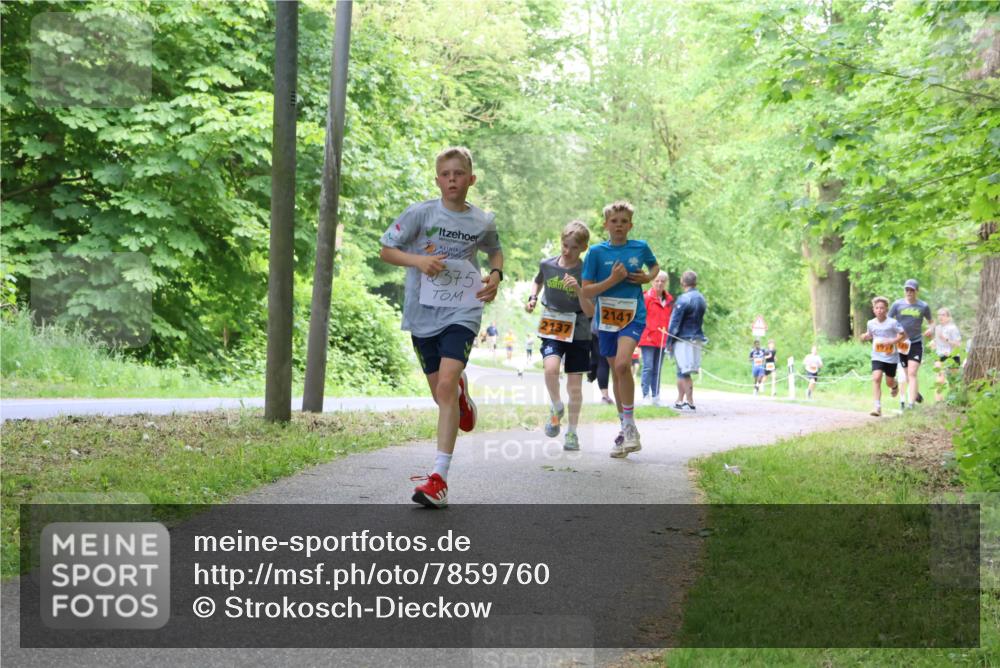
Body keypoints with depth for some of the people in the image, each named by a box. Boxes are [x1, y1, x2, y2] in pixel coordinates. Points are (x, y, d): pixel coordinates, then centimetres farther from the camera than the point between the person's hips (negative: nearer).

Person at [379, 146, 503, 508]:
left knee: (446, 385, -21)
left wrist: (496, 275, 2)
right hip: (422, 314, 2)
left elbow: (495, 250, 23)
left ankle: (439, 478, -21)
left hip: (462, 313, -2)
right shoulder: (420, 213, -4)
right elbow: (386, 250, 1)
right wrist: (418, 260, -17)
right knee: (441, 394, 11)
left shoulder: (483, 222, 1)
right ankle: (462, 394, 53)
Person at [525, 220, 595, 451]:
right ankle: (557, 408, 0)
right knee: (551, 367, -27)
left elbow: (590, 312, -12)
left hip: (578, 332, -1)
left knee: (575, 385, 3)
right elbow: (538, 281, 23)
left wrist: (578, 290, -27)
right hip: (551, 329, 1)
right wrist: (533, 298, 4)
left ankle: (572, 432, 20)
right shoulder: (547, 265, -1)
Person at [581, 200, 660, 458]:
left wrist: (648, 277, 2)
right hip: (606, 317, 2)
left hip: (633, 315, -2)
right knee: (616, 372, 11)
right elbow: (585, 291, -3)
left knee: (622, 364, -25)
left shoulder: (641, 248, 2)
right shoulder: (597, 252, -1)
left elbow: (655, 266, 24)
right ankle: (627, 430, 24)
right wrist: (612, 280, -15)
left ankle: (629, 425, -15)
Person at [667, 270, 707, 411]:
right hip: (697, 339, 8)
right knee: (683, 372, 15)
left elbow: (675, 322, -12)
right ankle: (680, 401, 20)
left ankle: (690, 402, -4)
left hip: (683, 340, -8)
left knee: (684, 373, -3)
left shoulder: (683, 299, -14)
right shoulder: (702, 299, 11)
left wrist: (669, 341, -6)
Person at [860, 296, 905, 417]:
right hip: (877, 356, 2)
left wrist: (892, 341, -22)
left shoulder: (892, 323, -12)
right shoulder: (871, 323, 0)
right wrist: (865, 336, -4)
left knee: (889, 382, 10)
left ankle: (895, 386, 52)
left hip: (891, 357, -2)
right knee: (876, 378, -18)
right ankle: (877, 407, -18)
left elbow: (903, 335, -7)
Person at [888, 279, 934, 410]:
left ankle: (911, 403, -17)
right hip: (901, 344, 2)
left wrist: (931, 329, -10)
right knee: (907, 375, 11)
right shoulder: (897, 304, 0)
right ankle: (916, 393, 38)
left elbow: (931, 321, 13)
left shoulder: (923, 306, 0)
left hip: (916, 344, -2)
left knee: (912, 374, -14)